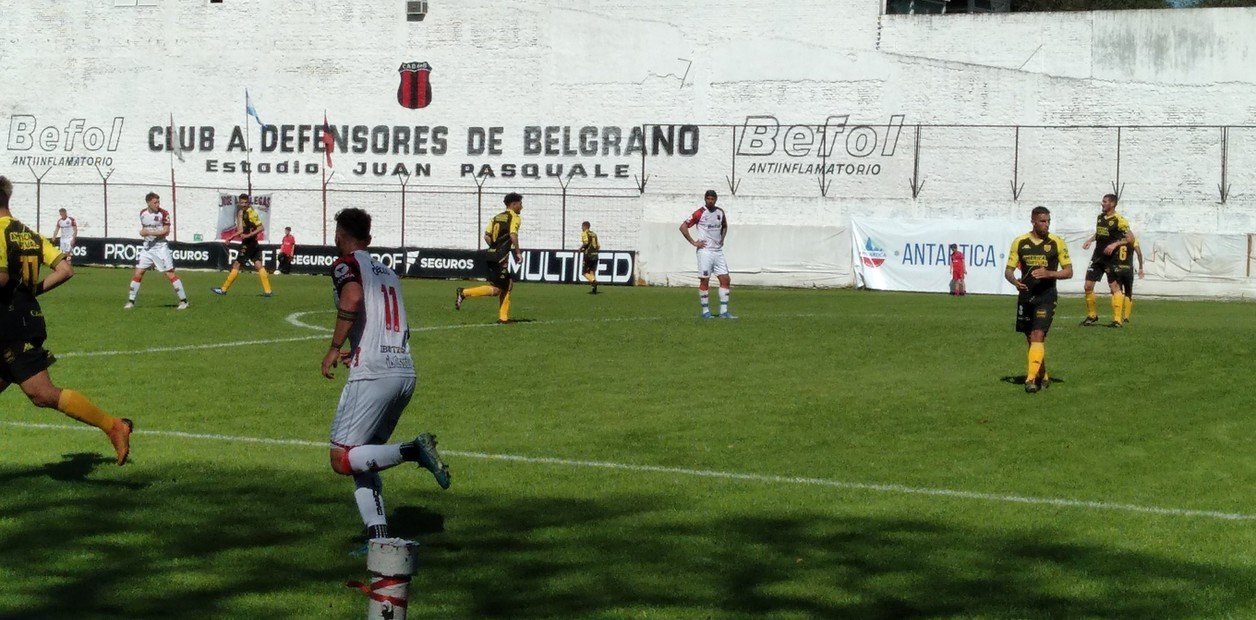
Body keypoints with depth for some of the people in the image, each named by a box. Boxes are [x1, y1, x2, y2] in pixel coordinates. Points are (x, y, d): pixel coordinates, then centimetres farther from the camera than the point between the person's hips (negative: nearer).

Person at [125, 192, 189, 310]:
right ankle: (131, 301, 11)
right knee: (138, 273, 1)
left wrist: (149, 233, -22)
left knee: (169, 273, -8)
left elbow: (166, 231, -16)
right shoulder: (143, 213, 7)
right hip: (147, 247, 5)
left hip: (160, 247, -5)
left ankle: (183, 301, -2)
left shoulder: (163, 213, -10)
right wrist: (143, 232, 1)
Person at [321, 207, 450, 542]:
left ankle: (412, 450, -24)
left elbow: (352, 299, -19)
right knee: (363, 458, 15)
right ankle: (378, 537, 4)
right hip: (406, 373, 8)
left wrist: (335, 349, -12)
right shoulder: (388, 272, 24)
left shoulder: (346, 264, 2)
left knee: (342, 460, -6)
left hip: (373, 375, -8)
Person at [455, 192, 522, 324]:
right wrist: (518, 252, -15)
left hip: (491, 255, 9)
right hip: (501, 258, -9)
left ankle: (503, 317, 14)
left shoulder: (497, 217, 17)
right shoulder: (515, 217, -5)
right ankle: (464, 293, -15)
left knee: (508, 284, 16)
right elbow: (513, 235, -20)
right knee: (496, 289, -7)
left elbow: (486, 236, 10)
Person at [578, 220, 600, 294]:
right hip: (595, 255, 6)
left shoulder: (585, 233, -2)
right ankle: (594, 290, 1)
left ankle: (594, 281, -23)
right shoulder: (594, 234, 19)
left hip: (588, 255, -6)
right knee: (592, 272, 10)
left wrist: (581, 249, -4)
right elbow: (598, 246, 17)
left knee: (584, 272, 1)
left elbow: (586, 242, -19)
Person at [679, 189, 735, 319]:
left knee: (725, 279, 0)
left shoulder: (720, 212, 9)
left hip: (718, 251, 6)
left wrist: (722, 239, 14)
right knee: (704, 281, -3)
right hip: (705, 251, -6)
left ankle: (723, 312, 4)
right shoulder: (700, 213, -8)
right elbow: (683, 227, -9)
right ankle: (705, 311, 3)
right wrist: (693, 242, -10)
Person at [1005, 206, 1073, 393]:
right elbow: (1008, 270, 7)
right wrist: (1015, 281, -15)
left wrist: (1049, 273, -18)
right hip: (1025, 295, 3)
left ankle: (1031, 378, -21)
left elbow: (1068, 271, 0)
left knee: (1037, 335, -16)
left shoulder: (1057, 243, -2)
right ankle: (1043, 376, 27)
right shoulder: (1020, 242, 4)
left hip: (1046, 296, -3)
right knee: (1030, 338, 10)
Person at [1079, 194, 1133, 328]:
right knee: (1088, 286, 5)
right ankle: (1092, 315, 19)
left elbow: (1130, 238, -13)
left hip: (1111, 259, -7)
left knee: (1114, 287, -4)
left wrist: (1115, 244, -22)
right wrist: (1090, 240, 8)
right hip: (1098, 257, 7)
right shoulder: (1100, 217, 11)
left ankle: (1117, 319, -1)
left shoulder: (1119, 220, -12)